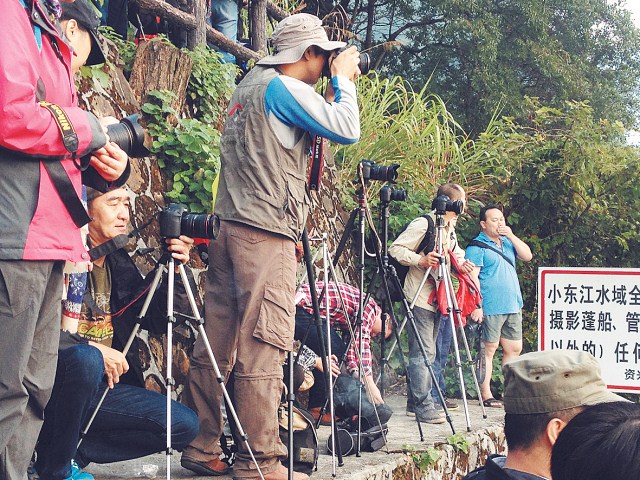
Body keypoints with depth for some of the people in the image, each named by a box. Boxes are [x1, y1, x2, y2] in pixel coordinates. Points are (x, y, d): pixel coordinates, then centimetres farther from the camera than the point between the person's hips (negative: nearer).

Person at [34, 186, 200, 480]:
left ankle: (75, 452, 0)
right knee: (85, 359, -39)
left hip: (104, 388, 7)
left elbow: (158, 322, 8)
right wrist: (92, 347, -27)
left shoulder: (120, 263, 10)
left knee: (184, 424, -3)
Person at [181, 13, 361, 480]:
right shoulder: (285, 88, -7)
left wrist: (336, 90, 23)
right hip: (266, 233, -9)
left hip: (229, 227, 9)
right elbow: (347, 130, -12)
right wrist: (343, 79, 3)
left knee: (216, 344, 7)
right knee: (262, 348, -7)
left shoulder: (248, 85, 21)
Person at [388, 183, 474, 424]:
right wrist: (420, 260, -25)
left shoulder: (450, 228, 14)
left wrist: (461, 262, 3)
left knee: (427, 352, 12)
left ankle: (415, 402, 19)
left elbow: (455, 251, 26)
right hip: (419, 297, -9)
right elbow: (396, 249, -13)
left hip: (436, 298, 9)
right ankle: (423, 406, -7)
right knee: (423, 352, -9)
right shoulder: (423, 224, -13)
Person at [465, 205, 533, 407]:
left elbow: (528, 256, 7)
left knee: (514, 349, 9)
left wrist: (511, 235, -2)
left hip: (513, 307, 8)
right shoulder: (477, 246, -6)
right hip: (490, 308, -8)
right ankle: (486, 395, 1)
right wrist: (476, 306, -20)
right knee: (489, 349, -3)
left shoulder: (507, 242, 17)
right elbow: (472, 277, -13)